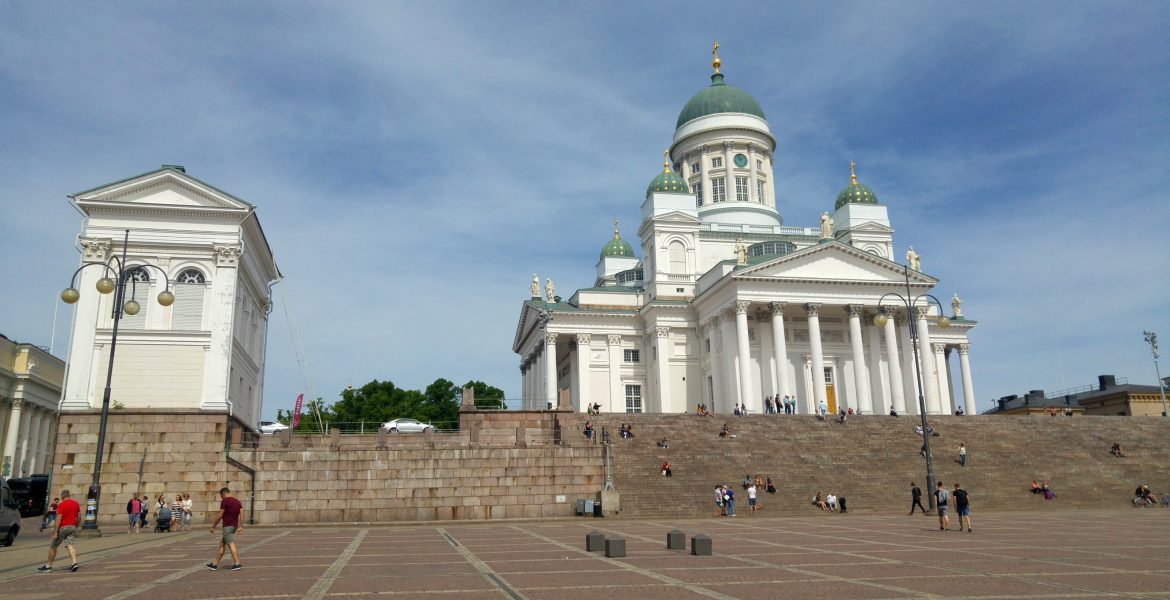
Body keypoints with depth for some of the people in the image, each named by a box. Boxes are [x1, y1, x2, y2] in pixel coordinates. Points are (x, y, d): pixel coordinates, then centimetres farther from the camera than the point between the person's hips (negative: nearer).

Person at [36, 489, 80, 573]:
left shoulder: (61, 505, -11)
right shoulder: (76, 503, 8)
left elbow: (59, 519, -16)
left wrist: (55, 532, -15)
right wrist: (76, 527, 21)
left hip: (63, 527, -5)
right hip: (72, 527, 5)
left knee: (53, 546, 9)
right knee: (71, 545, -1)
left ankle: (48, 566, 16)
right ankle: (74, 563, -17)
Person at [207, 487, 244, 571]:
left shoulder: (224, 501, -8)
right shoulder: (237, 501, 13)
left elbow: (220, 515, -11)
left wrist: (213, 526, -2)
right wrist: (241, 526, 6)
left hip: (227, 526, -8)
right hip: (234, 526, 8)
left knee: (231, 544, -9)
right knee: (222, 544, 15)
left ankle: (237, 564, -15)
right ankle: (215, 564, 20)